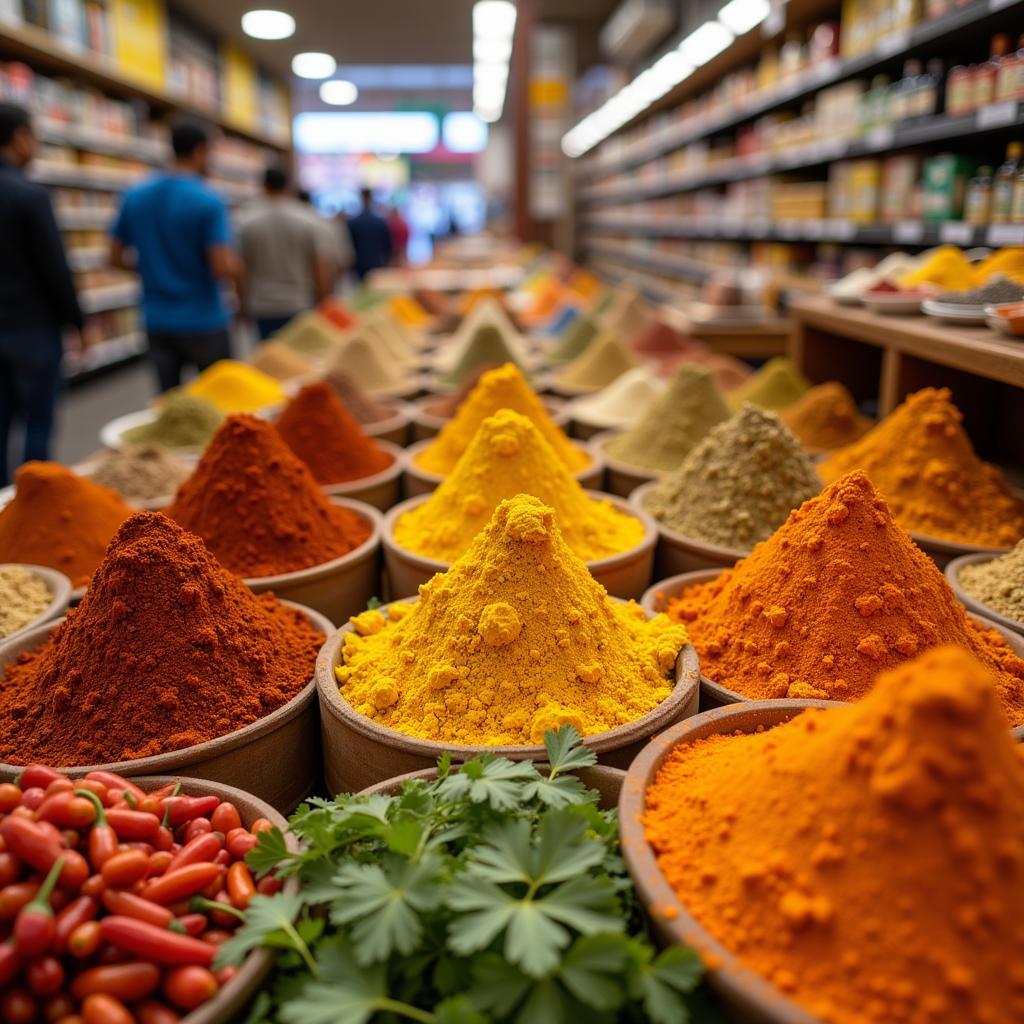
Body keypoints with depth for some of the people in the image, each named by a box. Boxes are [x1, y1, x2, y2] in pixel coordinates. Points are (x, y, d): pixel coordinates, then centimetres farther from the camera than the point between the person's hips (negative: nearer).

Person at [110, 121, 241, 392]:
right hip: (203, 320, -4)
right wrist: (238, 269, 2)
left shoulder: (134, 197, 4)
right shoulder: (209, 201, -13)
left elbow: (116, 257, 8)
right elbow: (224, 268, -19)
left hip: (157, 321, 5)